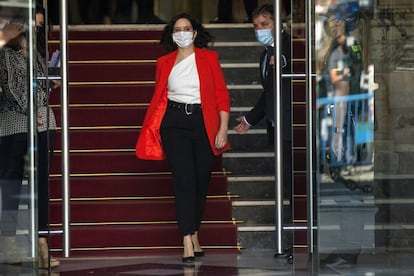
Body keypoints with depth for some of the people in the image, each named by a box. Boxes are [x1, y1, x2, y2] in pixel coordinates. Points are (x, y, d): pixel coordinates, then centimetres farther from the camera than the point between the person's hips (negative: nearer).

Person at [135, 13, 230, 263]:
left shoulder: (208, 58, 5)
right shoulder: (165, 63, 9)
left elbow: (222, 95, 2)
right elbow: (159, 97, 10)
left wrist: (223, 129, -5)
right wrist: (150, 131, 2)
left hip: (203, 123, 1)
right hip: (174, 123, -1)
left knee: (202, 181, 6)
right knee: (184, 180, -10)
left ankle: (194, 235, 23)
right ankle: (188, 243, -13)